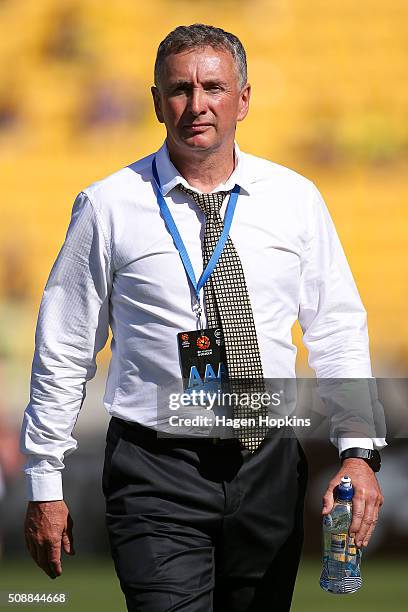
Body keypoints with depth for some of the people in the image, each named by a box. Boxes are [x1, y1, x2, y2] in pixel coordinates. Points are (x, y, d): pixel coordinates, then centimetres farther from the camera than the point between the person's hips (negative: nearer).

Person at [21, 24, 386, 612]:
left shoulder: (294, 199, 4)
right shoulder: (111, 206, -3)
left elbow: (338, 331, 7)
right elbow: (63, 348, 2)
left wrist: (358, 452, -6)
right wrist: (45, 484, 1)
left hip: (271, 468, 3)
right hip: (157, 474, -3)